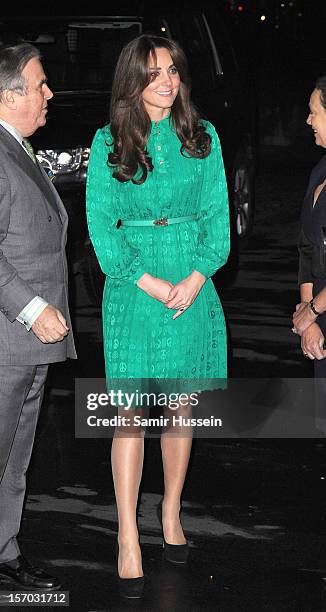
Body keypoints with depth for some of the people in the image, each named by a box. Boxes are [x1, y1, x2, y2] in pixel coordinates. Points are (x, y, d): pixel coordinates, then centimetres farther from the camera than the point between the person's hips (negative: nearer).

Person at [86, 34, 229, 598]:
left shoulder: (202, 137, 6)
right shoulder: (108, 142, 0)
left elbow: (218, 212, 4)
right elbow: (101, 224, -3)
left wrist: (197, 277, -10)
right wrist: (151, 283, -12)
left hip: (194, 285, 2)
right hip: (133, 286, -2)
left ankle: (171, 511, 26)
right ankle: (128, 537, -1)